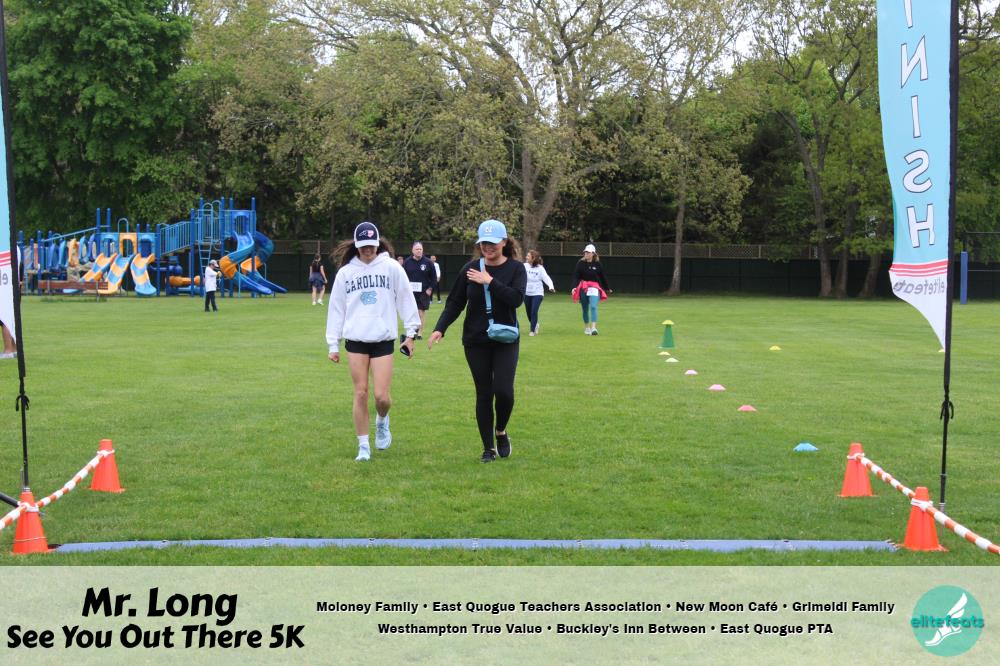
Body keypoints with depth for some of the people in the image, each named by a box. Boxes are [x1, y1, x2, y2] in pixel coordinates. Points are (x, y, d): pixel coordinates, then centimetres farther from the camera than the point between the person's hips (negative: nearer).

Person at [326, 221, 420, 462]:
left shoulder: (391, 267, 0)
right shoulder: (345, 272, 6)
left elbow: (405, 298, 3)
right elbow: (336, 308, 9)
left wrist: (410, 332, 0)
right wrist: (333, 344, 8)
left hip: (383, 340, -1)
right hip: (356, 341, 1)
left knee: (382, 396, -7)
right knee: (360, 394, 0)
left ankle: (382, 421, 28)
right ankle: (363, 446, 11)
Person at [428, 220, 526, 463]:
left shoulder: (515, 268, -3)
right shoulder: (470, 269, 1)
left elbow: (516, 298, -18)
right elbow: (455, 302, 3)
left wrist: (490, 282, -22)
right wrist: (440, 328, -9)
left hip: (505, 341, -1)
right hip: (475, 342, 1)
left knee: (503, 391, -12)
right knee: (484, 394, 4)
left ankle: (501, 431, 18)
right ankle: (488, 447, 17)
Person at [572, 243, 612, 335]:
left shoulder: (597, 264, 0)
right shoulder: (580, 263, -2)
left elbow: (602, 277, 10)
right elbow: (576, 276, -5)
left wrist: (607, 288, 19)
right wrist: (574, 287, -21)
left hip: (594, 287, -1)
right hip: (583, 288, 1)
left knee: (593, 307, -19)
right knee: (585, 309, 11)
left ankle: (593, 328, -25)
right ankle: (586, 328, 26)